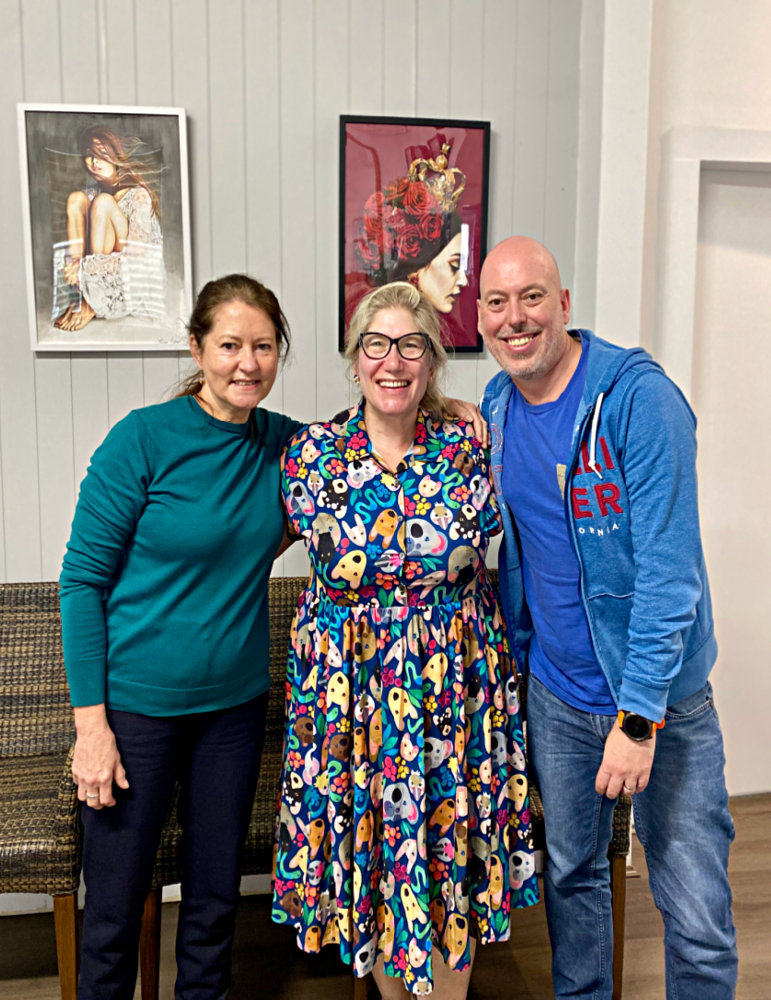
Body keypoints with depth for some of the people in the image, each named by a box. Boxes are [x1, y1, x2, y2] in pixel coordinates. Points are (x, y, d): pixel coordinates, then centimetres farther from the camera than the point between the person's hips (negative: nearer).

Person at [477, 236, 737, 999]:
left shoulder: (637, 397, -18)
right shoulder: (494, 407, 2)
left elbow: (668, 568, -21)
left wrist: (638, 715, -23)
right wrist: (515, 653, 12)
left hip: (659, 696, -5)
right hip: (554, 691, 5)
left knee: (697, 917, 2)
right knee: (571, 873, 20)